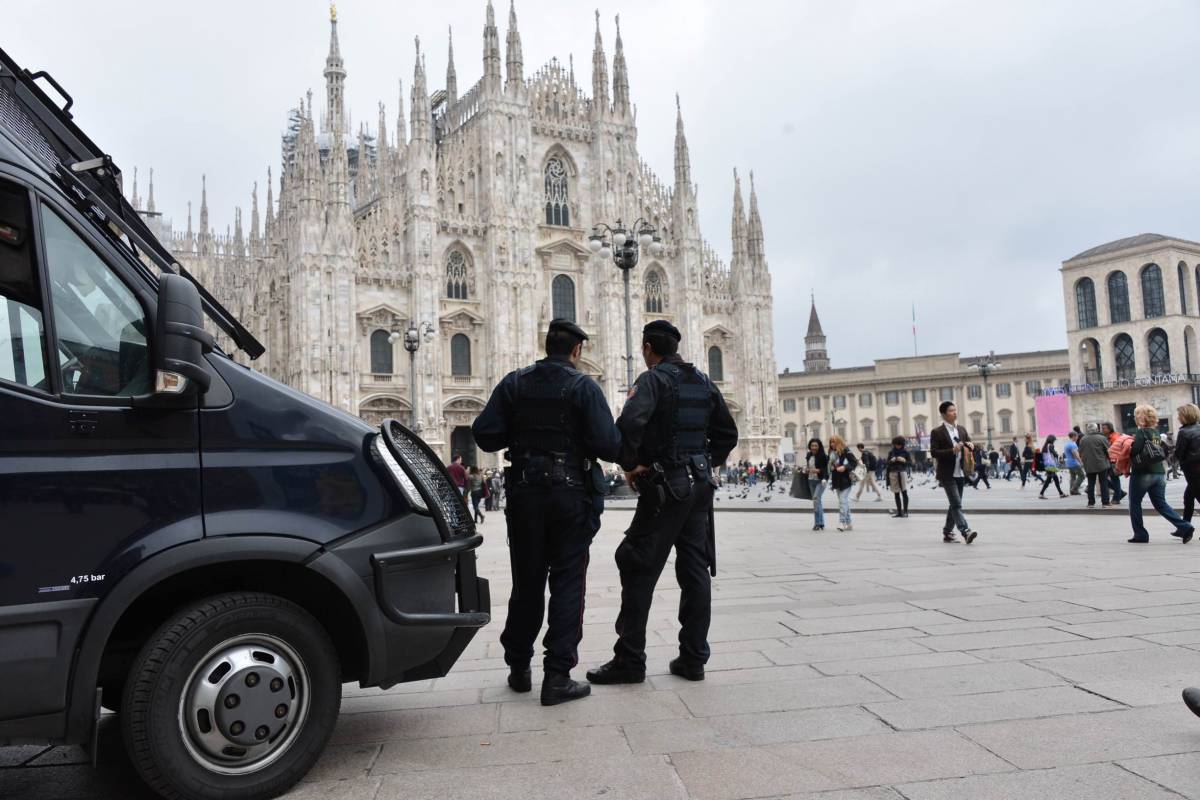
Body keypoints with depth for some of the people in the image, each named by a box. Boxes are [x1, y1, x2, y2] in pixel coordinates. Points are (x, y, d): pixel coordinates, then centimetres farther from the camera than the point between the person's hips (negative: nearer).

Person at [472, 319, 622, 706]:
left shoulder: (514, 383, 3)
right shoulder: (584, 387, -7)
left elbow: (484, 434, -3)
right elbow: (608, 445, -15)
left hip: (524, 493, 4)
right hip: (570, 495, -3)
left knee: (527, 582, 15)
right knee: (567, 583, 4)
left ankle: (518, 668, 26)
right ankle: (557, 676, 4)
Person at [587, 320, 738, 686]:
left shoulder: (653, 379, -9)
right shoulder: (704, 382, 12)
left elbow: (629, 423, -26)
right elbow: (728, 433, 17)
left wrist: (630, 465, -13)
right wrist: (707, 465, 17)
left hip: (664, 487, -7)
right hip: (700, 486, 7)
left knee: (639, 571, 0)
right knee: (695, 570, 9)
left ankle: (630, 660, 4)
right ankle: (693, 658, 14)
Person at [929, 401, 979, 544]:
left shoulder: (962, 430, 13)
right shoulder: (937, 432, -6)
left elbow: (968, 448, 18)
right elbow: (934, 452, -13)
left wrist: (970, 445, -6)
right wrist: (952, 450, -23)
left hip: (960, 473, 7)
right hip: (947, 474, -7)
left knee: (954, 504, 11)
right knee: (957, 504, -14)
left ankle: (947, 533, 21)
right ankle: (966, 532, -21)